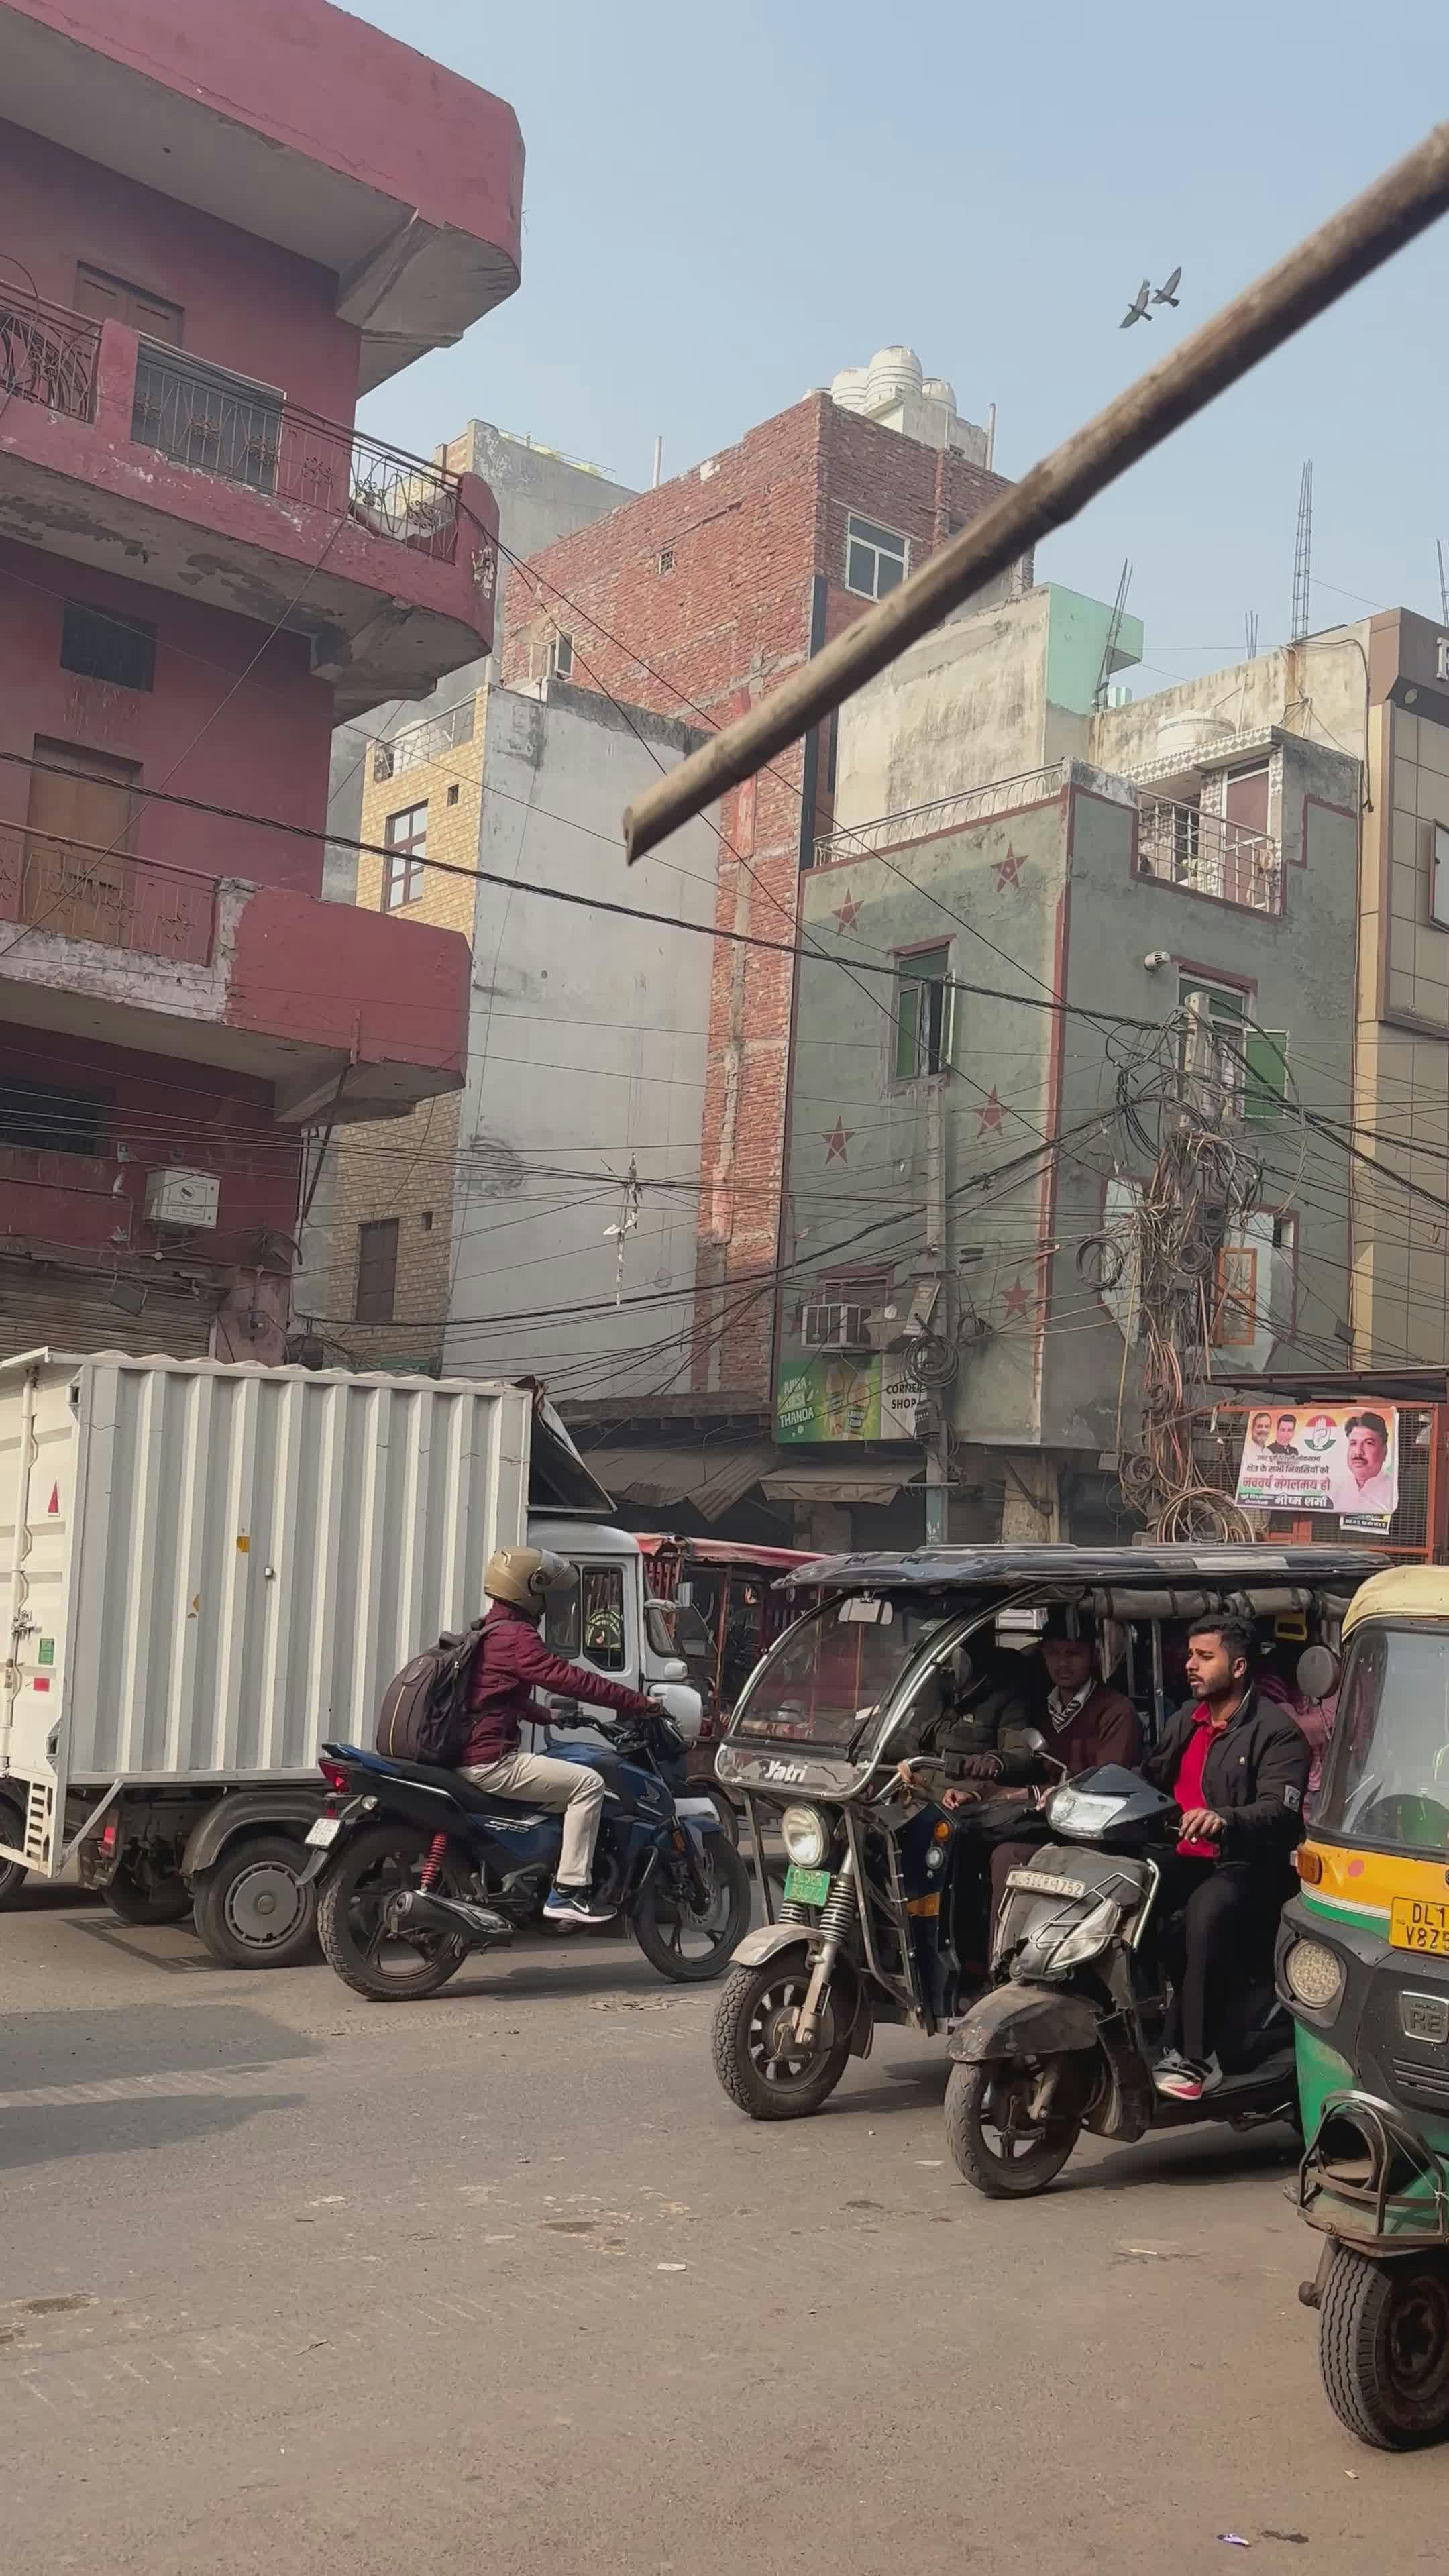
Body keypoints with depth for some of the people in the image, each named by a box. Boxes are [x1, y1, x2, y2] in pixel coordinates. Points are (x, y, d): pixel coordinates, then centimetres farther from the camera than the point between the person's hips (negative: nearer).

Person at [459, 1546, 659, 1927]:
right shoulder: (516, 1637, -15)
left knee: (568, 1782, 24)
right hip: (490, 1762, -11)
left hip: (466, 1756, 11)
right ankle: (568, 1891, -14)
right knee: (587, 1782, -12)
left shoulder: (486, 1633, 19)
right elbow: (568, 1678, -21)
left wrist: (543, 1714, 31)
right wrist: (639, 1703, -16)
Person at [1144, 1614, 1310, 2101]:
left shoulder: (1275, 1731, -6)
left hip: (1245, 1865, -7)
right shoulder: (1186, 1719, 19)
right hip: (1185, 1857, 7)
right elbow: (1150, 1778, 22)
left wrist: (1224, 1820, -37)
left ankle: (1196, 2057, -31)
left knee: (1204, 1912, -37)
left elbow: (1281, 1810, -18)